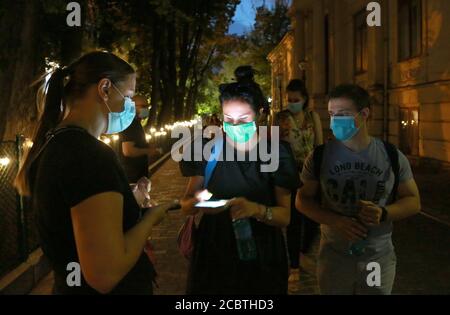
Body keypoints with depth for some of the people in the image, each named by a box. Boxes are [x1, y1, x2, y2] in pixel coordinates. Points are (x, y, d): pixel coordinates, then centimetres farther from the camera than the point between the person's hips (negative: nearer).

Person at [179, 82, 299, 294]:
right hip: (212, 256, 1)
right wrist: (196, 203, -26)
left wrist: (257, 210, -31)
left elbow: (285, 216, -10)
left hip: (261, 260, 0)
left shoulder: (276, 152, -6)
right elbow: (186, 204, -2)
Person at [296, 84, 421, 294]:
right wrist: (335, 221, -19)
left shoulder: (392, 156, -5)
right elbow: (302, 199, -2)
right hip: (334, 256, 0)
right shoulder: (319, 157, -6)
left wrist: (384, 214, -19)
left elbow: (413, 201, 2)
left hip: (379, 258, 1)